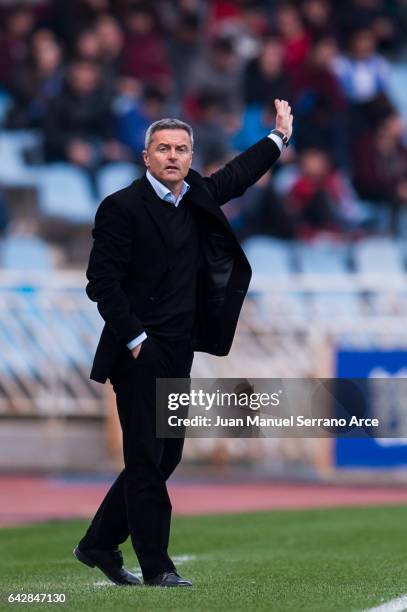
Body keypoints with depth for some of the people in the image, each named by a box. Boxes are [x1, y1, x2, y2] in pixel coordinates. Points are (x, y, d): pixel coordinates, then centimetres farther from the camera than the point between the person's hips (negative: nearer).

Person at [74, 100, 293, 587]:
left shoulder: (195, 198, 11)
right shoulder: (122, 207, -11)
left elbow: (235, 176, 31)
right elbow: (102, 281, -13)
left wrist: (279, 136, 35)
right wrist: (135, 339, -15)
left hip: (177, 354, 8)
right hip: (139, 354, -8)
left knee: (165, 457, 11)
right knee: (146, 460, -4)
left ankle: (99, 545, 22)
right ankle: (156, 567, 0)